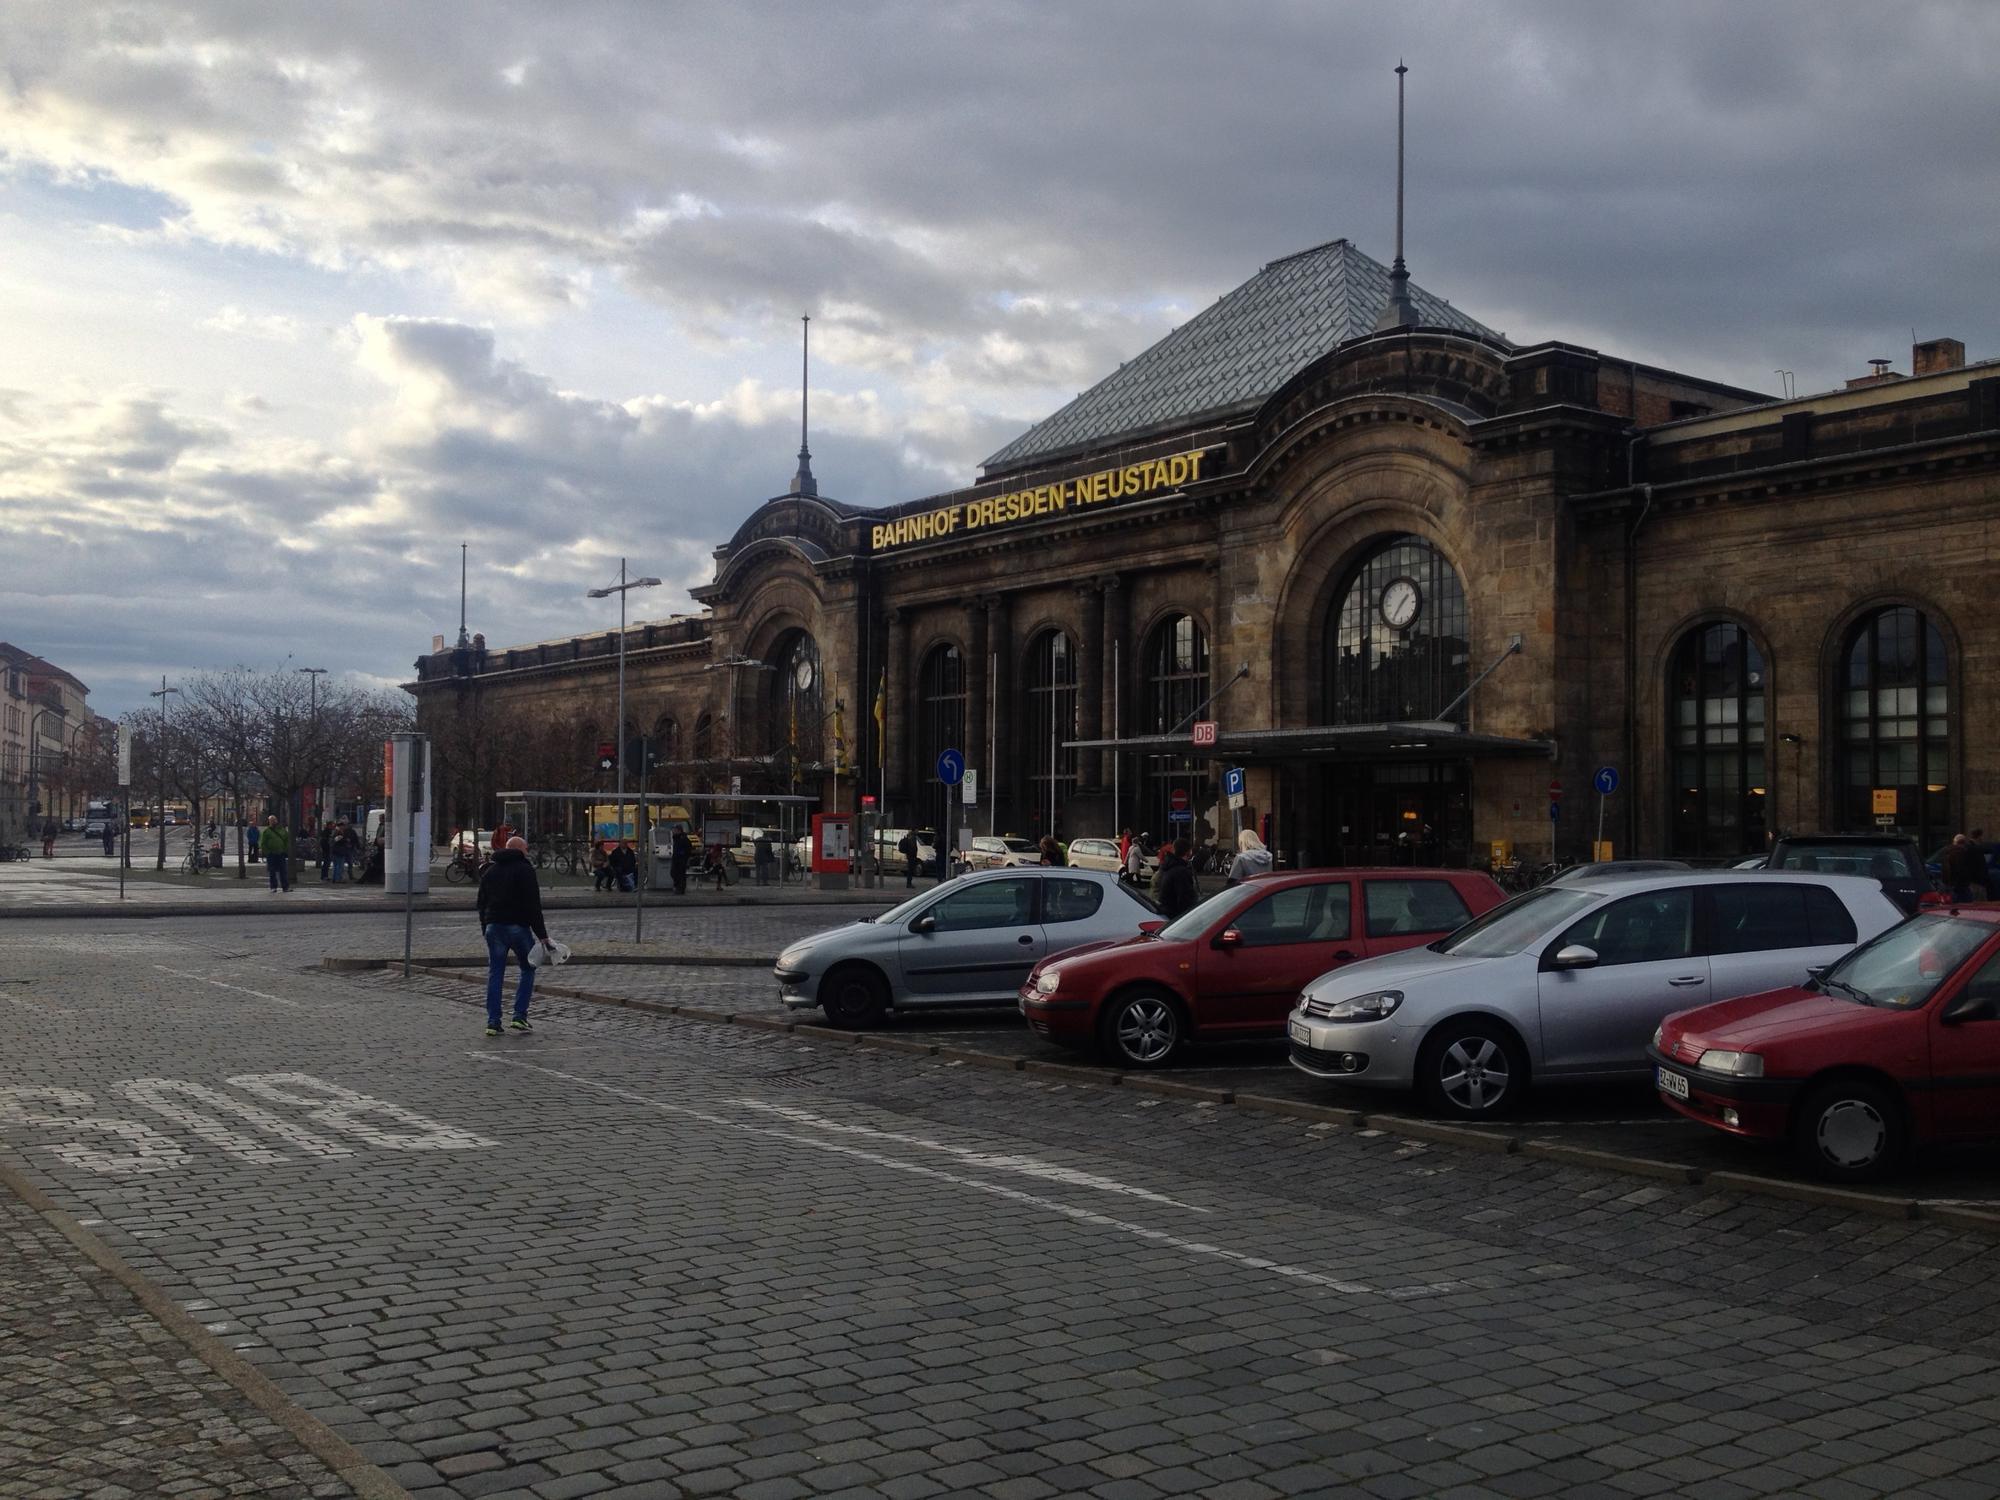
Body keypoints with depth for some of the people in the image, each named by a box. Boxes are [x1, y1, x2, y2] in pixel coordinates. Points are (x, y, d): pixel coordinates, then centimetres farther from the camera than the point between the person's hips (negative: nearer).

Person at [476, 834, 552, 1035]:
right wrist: (542, 934, -10)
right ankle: (519, 1017, 1)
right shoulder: (524, 870, -5)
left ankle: (493, 1022, 1)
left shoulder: (490, 870, 15)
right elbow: (533, 905, -11)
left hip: (494, 927, 5)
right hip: (518, 927, -5)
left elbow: (481, 903, 17)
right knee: (528, 970, 10)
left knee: (495, 974, 6)